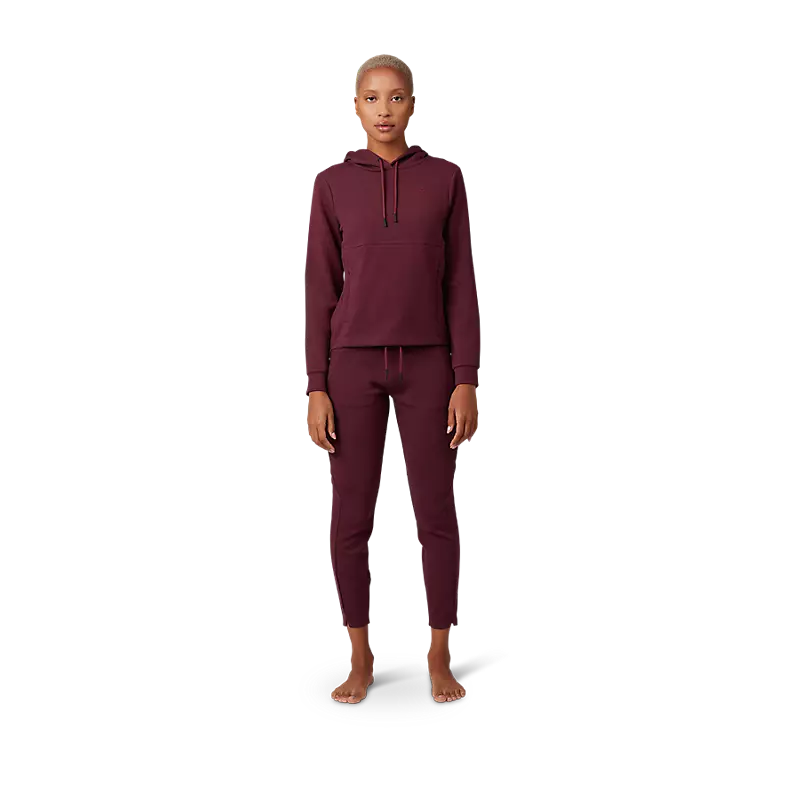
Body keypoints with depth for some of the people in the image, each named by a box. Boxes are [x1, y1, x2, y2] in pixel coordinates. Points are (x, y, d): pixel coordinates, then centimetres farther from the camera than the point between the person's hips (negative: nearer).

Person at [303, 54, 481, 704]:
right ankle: (360, 660, 23)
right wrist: (316, 389, -4)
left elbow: (460, 285, 2)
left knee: (437, 517, 4)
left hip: (428, 367, 0)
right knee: (351, 522, 4)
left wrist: (467, 381, -5)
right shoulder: (332, 185, 4)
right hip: (354, 368, 0)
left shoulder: (446, 180, 4)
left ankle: (440, 658, 23)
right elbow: (321, 291, 2)